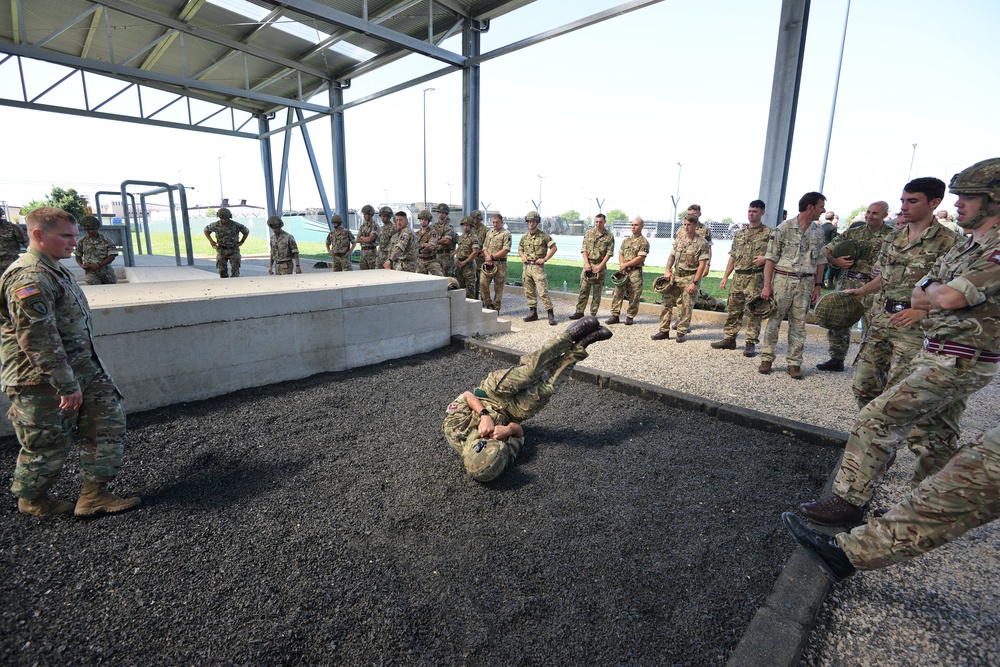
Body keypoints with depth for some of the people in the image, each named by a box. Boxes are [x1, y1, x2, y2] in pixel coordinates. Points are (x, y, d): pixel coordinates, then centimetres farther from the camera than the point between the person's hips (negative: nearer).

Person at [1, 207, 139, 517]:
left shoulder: (54, 270, 13)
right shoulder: (28, 278, -20)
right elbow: (38, 339, -25)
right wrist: (67, 385, -23)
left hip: (82, 370, 9)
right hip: (45, 382, -9)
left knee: (109, 416, 7)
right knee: (49, 444, 7)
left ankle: (93, 495, 15)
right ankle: (31, 499, 33)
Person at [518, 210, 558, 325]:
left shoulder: (544, 236, -5)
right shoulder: (524, 237, 11)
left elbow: (553, 248, -4)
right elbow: (520, 249, 25)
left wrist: (545, 259, -11)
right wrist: (523, 257, 5)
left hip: (538, 267, -6)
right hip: (527, 267, 6)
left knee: (543, 292, -11)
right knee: (529, 292, 9)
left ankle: (551, 314, -7)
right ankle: (533, 313, 20)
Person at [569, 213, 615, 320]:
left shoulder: (609, 236, 2)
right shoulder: (589, 233, 8)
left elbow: (609, 253, -2)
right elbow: (584, 249, 4)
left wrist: (600, 266, -11)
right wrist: (586, 263, -8)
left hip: (600, 265, -1)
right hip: (588, 264, 1)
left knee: (597, 291, 4)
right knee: (584, 289, -1)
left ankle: (593, 313, 11)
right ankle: (579, 312, 3)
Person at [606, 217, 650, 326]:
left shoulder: (644, 242, -4)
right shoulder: (626, 240, 16)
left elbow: (640, 258, -11)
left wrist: (626, 264, -11)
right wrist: (621, 264, -5)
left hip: (635, 272, -5)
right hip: (623, 271, 5)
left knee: (634, 296, 0)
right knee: (618, 293, 2)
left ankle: (630, 317, 11)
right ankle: (615, 315, 6)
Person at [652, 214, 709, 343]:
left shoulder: (702, 243, -8)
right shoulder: (679, 239, 9)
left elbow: (702, 264, -11)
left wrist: (695, 283, -17)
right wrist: (667, 270, -1)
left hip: (690, 277, -5)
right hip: (676, 275, 5)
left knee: (686, 307, -1)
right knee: (666, 303, 3)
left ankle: (682, 332, 10)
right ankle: (664, 331, 10)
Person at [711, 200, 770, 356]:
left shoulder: (768, 233, -1)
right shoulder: (740, 233, 16)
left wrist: (765, 258, -19)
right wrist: (725, 277, 12)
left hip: (756, 277, -5)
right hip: (738, 277, 5)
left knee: (753, 311, -4)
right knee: (733, 309, 8)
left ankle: (751, 343, 2)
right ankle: (729, 338, 17)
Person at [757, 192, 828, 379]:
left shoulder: (818, 232, 9)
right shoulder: (783, 228, -5)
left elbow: (820, 261, 14)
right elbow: (771, 258, -6)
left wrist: (817, 286, 7)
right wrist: (767, 285, -11)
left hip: (806, 283, 4)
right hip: (783, 279, -4)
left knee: (798, 324, 6)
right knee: (774, 320, 2)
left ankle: (794, 363, 13)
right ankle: (766, 359, 12)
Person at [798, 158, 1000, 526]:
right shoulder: (960, 249, 13)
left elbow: (948, 297, -26)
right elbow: (917, 297, 10)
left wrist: (934, 290, -5)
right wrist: (941, 292, -10)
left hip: (959, 362, -10)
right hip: (936, 354, 10)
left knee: (877, 419, -14)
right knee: (937, 437, 19)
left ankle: (849, 500, -5)